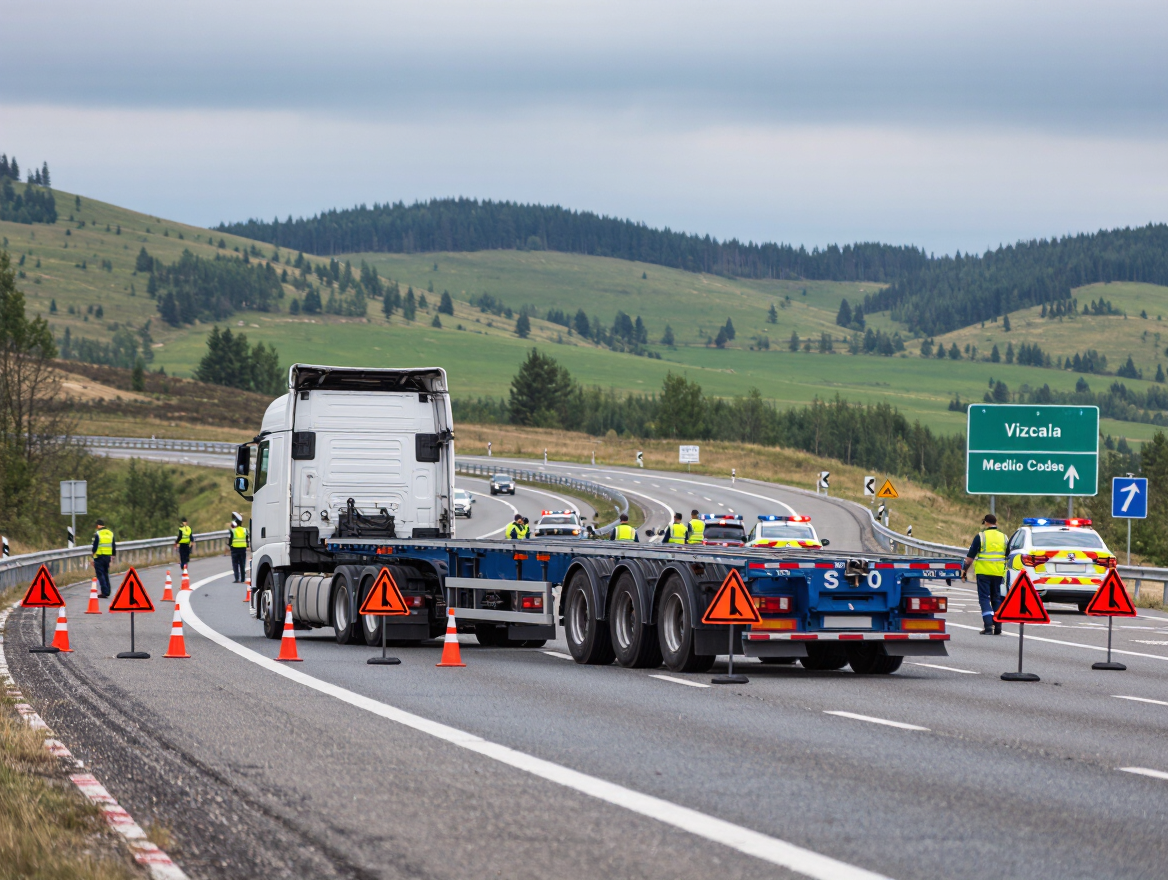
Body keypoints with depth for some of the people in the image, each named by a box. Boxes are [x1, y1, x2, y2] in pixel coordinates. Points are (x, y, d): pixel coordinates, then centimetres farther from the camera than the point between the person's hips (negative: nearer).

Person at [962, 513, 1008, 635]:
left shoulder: (980, 536, -5)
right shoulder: (1003, 537, 9)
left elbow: (970, 556, -4)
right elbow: (1008, 557, 18)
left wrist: (964, 569, 6)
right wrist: (1005, 570, 29)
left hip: (983, 572, -4)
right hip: (999, 573, 4)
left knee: (984, 598, -2)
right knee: (996, 598, 13)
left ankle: (988, 626, -16)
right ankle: (997, 628, 12)